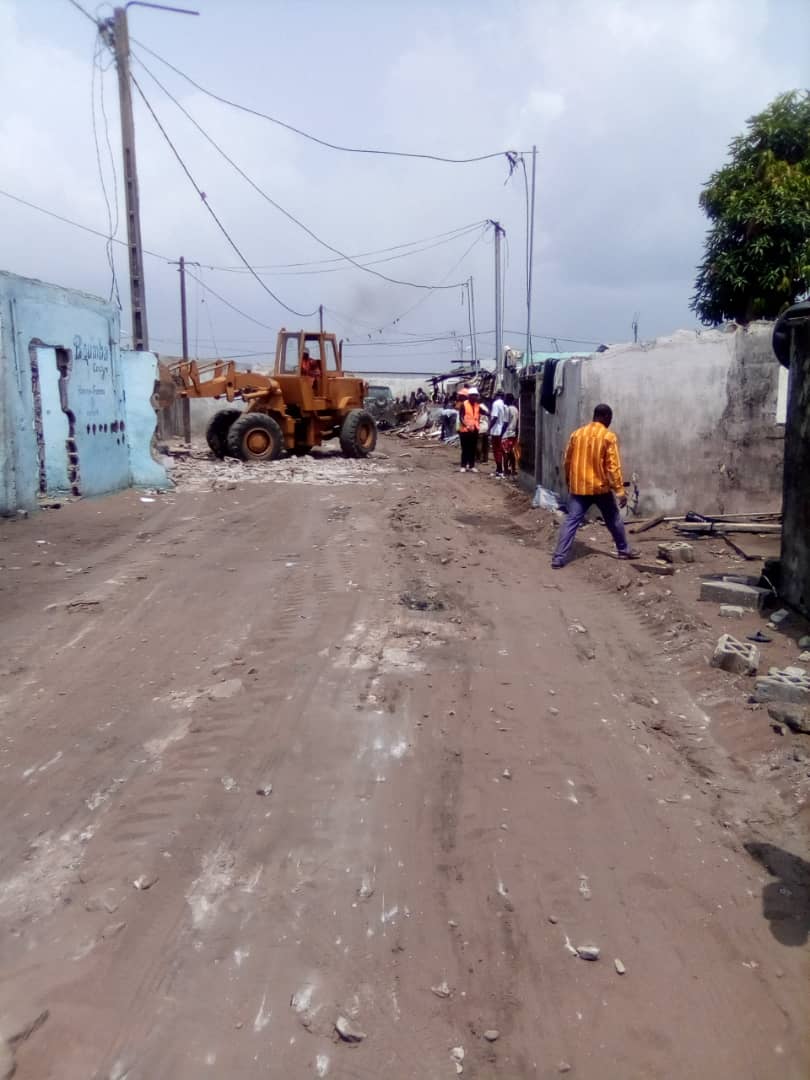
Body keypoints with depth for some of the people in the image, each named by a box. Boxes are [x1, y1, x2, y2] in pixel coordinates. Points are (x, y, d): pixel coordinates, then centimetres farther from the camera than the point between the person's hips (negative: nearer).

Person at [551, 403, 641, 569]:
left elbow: (568, 461, 11)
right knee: (614, 520, 17)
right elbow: (613, 466, -13)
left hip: (578, 487, 3)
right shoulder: (609, 436, -9)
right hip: (601, 487, -3)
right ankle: (624, 550, 31)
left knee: (571, 521, 0)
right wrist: (620, 490, -10)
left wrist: (569, 482, 24)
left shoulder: (577, 433, 4)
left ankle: (559, 558, -7)